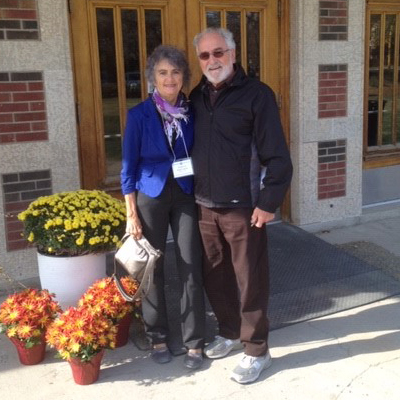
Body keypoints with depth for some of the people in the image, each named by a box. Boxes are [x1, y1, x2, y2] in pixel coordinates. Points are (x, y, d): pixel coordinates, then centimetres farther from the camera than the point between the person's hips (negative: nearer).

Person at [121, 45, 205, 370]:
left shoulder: (192, 112, 1)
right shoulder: (139, 115, -6)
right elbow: (129, 167, -4)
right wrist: (131, 214, -7)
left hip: (186, 196, 2)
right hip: (151, 197, -1)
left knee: (191, 268, 2)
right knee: (152, 268, 8)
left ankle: (194, 342, 16)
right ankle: (158, 337, 25)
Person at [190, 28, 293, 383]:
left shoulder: (256, 94, -8)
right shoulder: (197, 97, 9)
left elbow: (277, 156, -11)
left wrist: (269, 202, -14)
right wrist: (195, 194, 11)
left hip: (243, 207, -5)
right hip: (205, 206, 6)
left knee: (250, 280, 4)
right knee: (215, 276, 15)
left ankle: (257, 350, 20)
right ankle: (230, 332, 36)